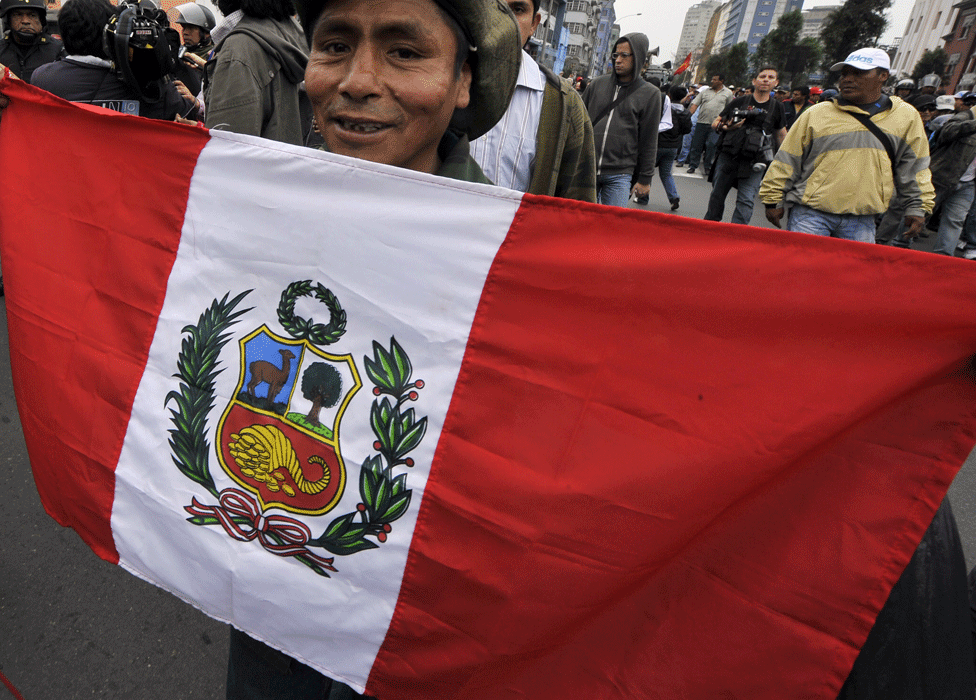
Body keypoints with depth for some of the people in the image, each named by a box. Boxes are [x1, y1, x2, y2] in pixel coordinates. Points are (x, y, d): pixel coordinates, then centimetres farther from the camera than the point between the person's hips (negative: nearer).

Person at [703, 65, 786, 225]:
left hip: (754, 163, 0)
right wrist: (725, 127, -15)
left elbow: (781, 135, 18)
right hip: (728, 156, 0)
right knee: (717, 195, 8)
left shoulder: (777, 107, 9)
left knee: (746, 201, -8)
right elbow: (715, 123, 7)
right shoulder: (739, 101, 5)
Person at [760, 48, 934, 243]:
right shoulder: (817, 114, 3)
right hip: (811, 214, -2)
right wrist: (773, 201, 3)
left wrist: (917, 208, 12)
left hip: (862, 222, 2)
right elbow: (787, 162, 4)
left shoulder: (907, 117, 10)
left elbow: (915, 168, 15)